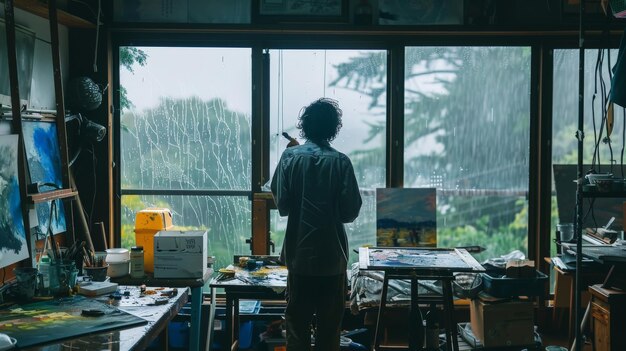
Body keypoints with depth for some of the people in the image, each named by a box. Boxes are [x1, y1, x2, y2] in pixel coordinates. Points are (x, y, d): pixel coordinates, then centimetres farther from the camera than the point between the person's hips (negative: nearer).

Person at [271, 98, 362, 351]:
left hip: (299, 254, 1)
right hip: (332, 254, -1)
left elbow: (281, 205, -7)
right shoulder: (340, 162, -7)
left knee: (297, 321, 10)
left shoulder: (290, 157, -5)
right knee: (329, 324, 9)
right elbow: (351, 212, -6)